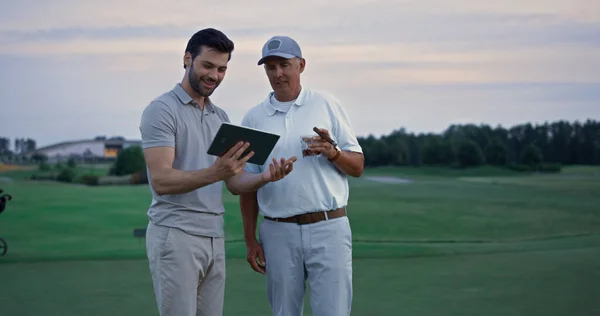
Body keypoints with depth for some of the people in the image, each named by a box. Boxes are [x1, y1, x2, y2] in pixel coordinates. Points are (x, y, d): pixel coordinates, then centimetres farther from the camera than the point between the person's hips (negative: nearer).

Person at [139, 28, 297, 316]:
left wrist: (265, 178, -10)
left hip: (215, 238, 7)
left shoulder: (221, 117, 15)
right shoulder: (161, 110, -8)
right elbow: (161, 180, -18)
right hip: (175, 235, -7)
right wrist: (213, 173, -34)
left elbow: (234, 183, 11)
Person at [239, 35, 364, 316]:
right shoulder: (253, 118, 9)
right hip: (278, 232, 2)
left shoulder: (327, 105, 5)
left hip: (328, 229, -2)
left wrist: (332, 153, -16)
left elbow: (357, 167, 5)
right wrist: (250, 239, 6)